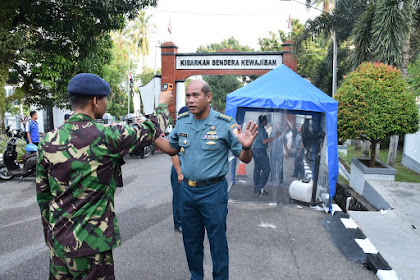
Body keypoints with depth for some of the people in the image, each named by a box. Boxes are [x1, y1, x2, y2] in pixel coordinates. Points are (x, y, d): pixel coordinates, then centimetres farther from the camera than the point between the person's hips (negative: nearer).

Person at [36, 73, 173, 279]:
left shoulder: (48, 141, -2)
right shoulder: (106, 136, -18)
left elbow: (43, 195, 6)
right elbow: (152, 129, -3)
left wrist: (50, 235, 19)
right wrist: (163, 104, 17)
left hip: (58, 241, 6)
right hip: (91, 244, -5)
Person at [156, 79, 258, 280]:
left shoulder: (224, 124, -14)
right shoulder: (182, 122, 0)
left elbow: (245, 159, -10)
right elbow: (172, 147, 15)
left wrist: (246, 146, -32)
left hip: (213, 191, -5)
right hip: (187, 189, 5)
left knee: (217, 242, 8)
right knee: (191, 240, 20)